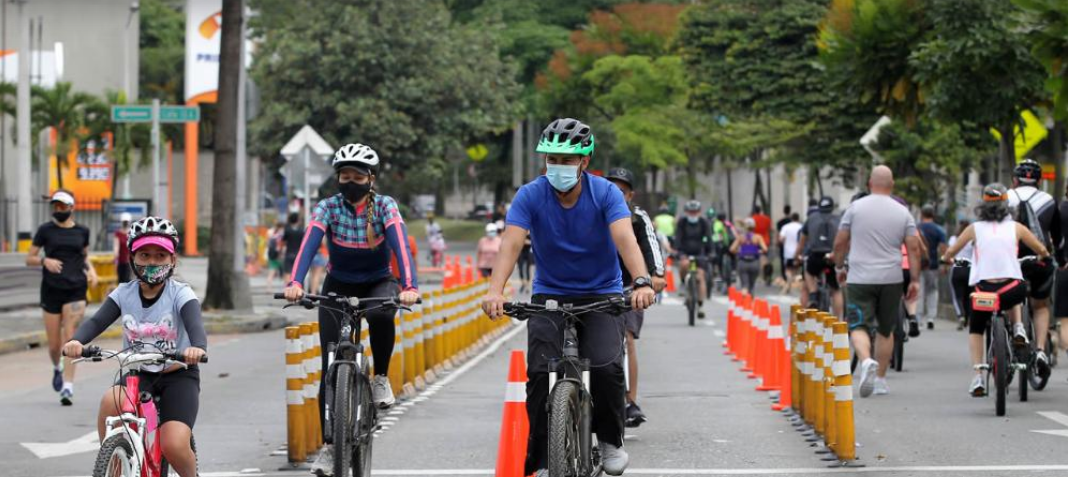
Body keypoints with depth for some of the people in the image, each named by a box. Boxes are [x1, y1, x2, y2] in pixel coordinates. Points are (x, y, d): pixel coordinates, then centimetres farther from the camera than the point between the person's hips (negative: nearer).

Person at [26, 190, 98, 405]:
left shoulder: (82, 231, 8)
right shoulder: (45, 230, 3)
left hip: (76, 290, 0)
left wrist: (91, 270, 3)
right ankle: (57, 368, 39)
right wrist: (45, 261, -16)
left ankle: (68, 387, -14)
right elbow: (29, 258, 5)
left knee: (70, 337, -13)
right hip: (51, 290, 0)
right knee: (54, 344, 5)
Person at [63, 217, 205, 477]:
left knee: (174, 446, -22)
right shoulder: (124, 294, -2)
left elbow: (195, 325, -28)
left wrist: (197, 347, -53)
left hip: (177, 376, -2)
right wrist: (76, 341, -38)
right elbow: (97, 321, -15)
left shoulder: (180, 294, -10)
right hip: (137, 374, 2)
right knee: (111, 401, -33)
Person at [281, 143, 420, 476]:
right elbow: (309, 245, -30)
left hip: (378, 283, -1)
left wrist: (409, 287, -49)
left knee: (381, 315, -38)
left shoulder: (385, 207, -16)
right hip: (338, 286, 1)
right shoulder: (327, 208, -15)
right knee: (331, 367, -9)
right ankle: (329, 446, -2)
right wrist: (295, 283, -49)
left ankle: (381, 378, -14)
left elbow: (401, 246, -31)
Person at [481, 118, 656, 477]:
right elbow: (511, 243, -25)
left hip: (602, 294, -1)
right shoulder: (530, 196, -13)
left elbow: (625, 238, -29)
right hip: (550, 295, 1)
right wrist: (495, 291, -43)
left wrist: (642, 282, -48)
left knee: (605, 366, -23)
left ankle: (610, 440, 4)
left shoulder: (605, 193, -14)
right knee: (541, 372, -18)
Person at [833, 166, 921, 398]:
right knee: (886, 329, 15)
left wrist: (839, 267, 18)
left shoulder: (856, 207, -1)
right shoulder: (903, 212, 3)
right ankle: (880, 379, 18)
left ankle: (866, 360, -31)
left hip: (859, 279, -2)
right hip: (891, 280, 2)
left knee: (859, 326, -2)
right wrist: (915, 280, 6)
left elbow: (840, 243, 2)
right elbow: (914, 248, 0)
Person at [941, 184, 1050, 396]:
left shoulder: (975, 228, 8)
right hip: (1013, 289, 1)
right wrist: (1043, 257, 42)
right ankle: (1017, 328, 16)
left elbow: (949, 253, 16)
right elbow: (1042, 250, 19)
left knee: (975, 330, 23)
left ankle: (977, 378, 8)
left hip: (984, 287, -1)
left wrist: (945, 259, 39)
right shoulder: (1015, 227, 9)